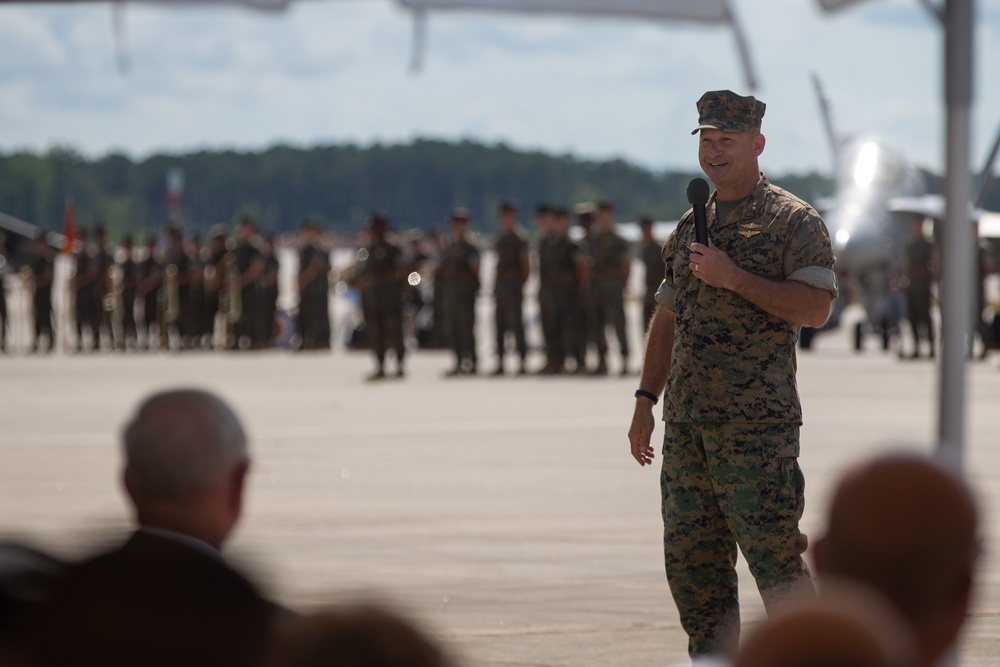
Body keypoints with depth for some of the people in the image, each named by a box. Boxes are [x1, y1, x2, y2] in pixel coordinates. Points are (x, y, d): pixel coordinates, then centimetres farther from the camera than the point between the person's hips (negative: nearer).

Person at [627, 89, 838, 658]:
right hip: (688, 420, 7)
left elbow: (816, 307, -15)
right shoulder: (692, 226, 17)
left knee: (773, 551, -9)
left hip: (757, 423, -7)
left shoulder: (794, 221, -4)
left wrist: (735, 278, -18)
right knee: (690, 556, 7)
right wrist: (646, 400, 17)